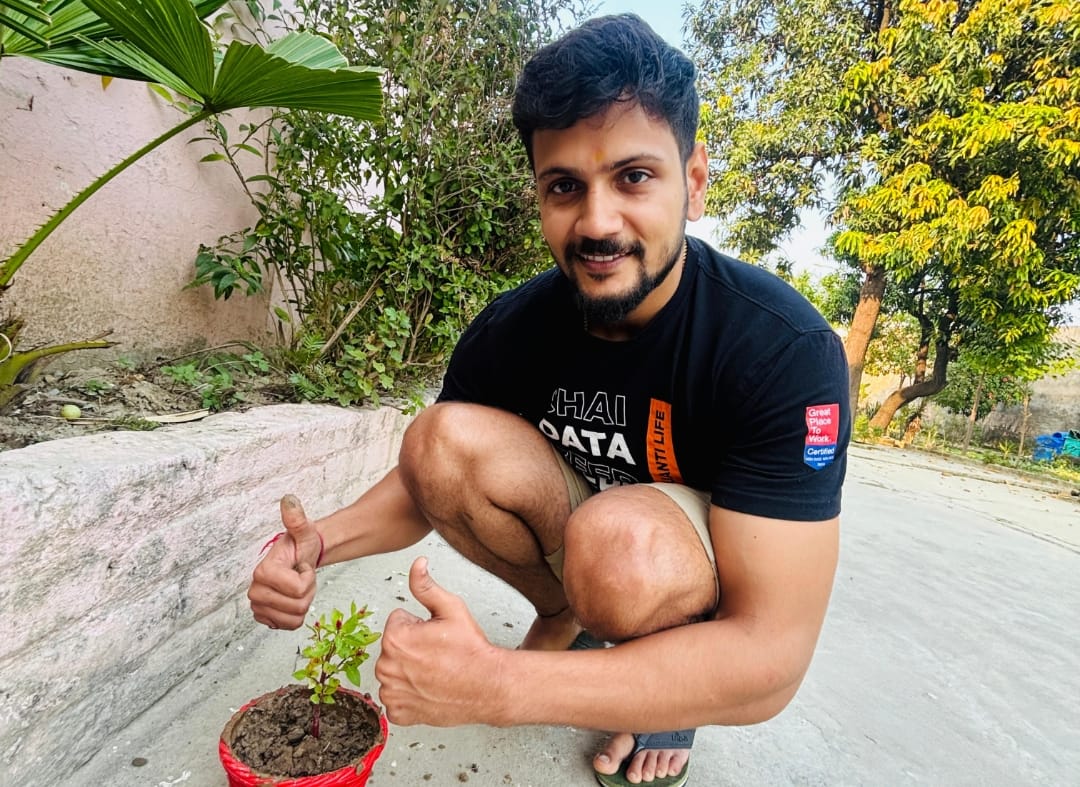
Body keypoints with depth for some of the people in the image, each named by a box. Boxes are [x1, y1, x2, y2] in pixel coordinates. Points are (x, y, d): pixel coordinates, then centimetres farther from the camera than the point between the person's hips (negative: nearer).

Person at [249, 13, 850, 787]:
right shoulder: (509, 329, -16)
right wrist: (323, 540, -26)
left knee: (623, 539, -36)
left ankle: (672, 682, 0)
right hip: (583, 530, 3)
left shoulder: (785, 350, -29)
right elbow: (428, 476, -4)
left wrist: (497, 686, -40)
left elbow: (770, 659, -32)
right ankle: (565, 619, 4)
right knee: (443, 439, -20)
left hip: (724, 591, -2)